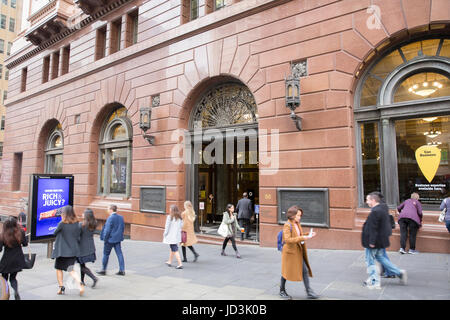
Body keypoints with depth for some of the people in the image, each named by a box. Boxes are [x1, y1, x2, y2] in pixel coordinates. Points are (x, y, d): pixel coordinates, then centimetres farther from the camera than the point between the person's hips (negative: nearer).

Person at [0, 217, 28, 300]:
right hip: (18, 259, 2)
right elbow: (25, 244, 2)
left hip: (7, 260, -2)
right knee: (13, 277, 17)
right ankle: (16, 290, -10)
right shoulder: (20, 232, -6)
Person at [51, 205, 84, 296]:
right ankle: (80, 283, -19)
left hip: (61, 250, -3)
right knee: (71, 270, 4)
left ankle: (61, 287, 17)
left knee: (59, 268, 18)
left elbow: (55, 233, 2)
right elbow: (78, 236, 3)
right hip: (73, 251, 3)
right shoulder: (77, 224, -1)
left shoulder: (62, 224, -12)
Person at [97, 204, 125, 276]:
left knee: (106, 254, 9)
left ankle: (103, 270, 20)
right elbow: (123, 228, 11)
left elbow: (107, 230, -17)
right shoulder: (121, 217, 5)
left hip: (110, 239, -6)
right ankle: (122, 270, 6)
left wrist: (105, 238, -8)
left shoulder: (110, 218, -17)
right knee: (119, 254, 6)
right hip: (118, 239, 6)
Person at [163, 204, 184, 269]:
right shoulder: (179, 217, 4)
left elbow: (167, 227, -11)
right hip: (177, 236, 6)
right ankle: (169, 262, 36)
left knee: (175, 250, -5)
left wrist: (165, 235, -1)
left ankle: (180, 264, -10)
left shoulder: (169, 217, -12)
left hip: (171, 236, -6)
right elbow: (181, 226, 7)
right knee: (172, 248, 22)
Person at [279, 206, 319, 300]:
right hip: (290, 252, -7)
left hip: (298, 252, 7)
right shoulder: (287, 225, -18)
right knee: (287, 271, 8)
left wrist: (308, 236, 6)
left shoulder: (297, 224, 8)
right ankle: (282, 291, 27)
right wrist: (302, 238, -28)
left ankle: (309, 292, 13)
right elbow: (287, 240, -26)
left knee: (305, 270, 5)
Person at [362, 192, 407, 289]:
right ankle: (399, 273, 25)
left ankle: (374, 282, 10)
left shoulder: (375, 212, -23)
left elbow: (373, 229, -24)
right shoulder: (383, 209, 9)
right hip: (381, 241, 10)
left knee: (370, 261, 3)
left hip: (375, 242, -10)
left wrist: (371, 242, -21)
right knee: (381, 257, 23)